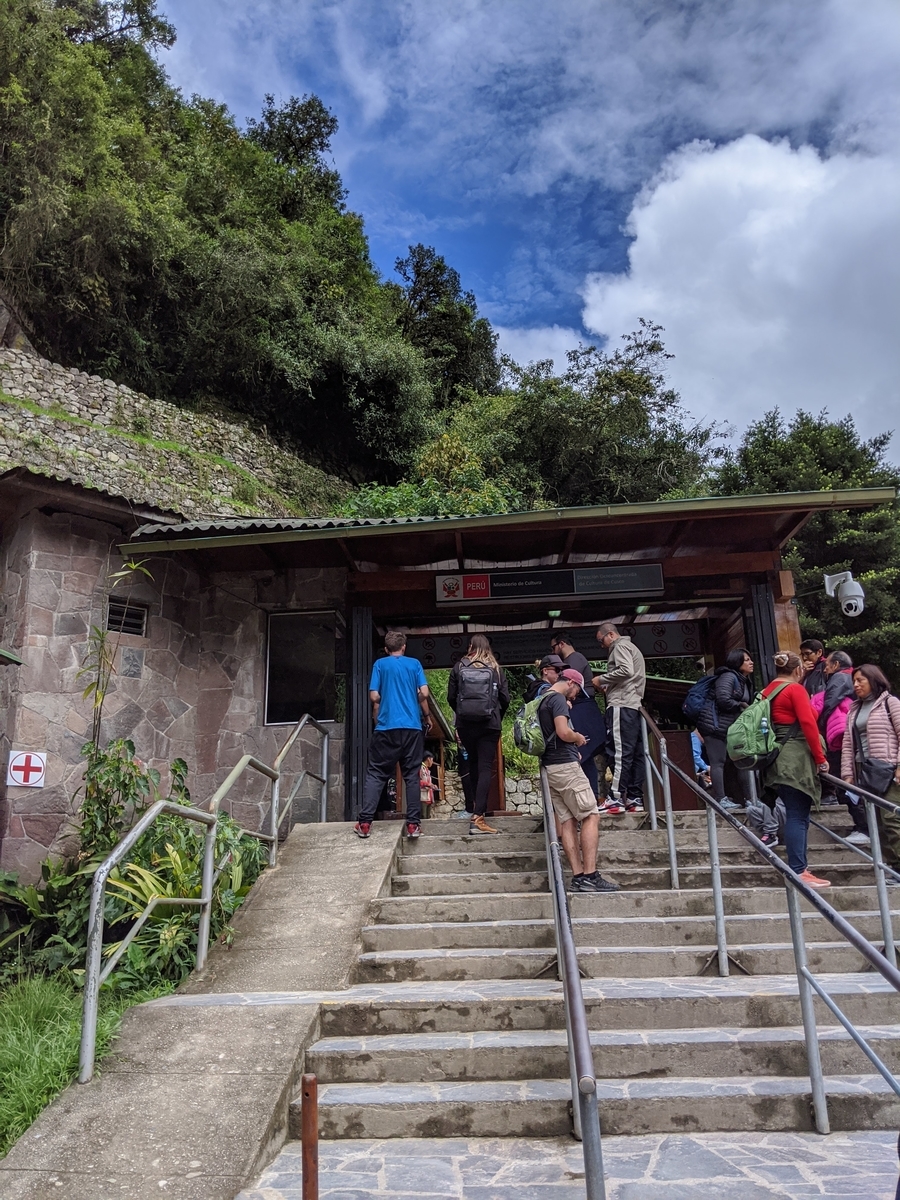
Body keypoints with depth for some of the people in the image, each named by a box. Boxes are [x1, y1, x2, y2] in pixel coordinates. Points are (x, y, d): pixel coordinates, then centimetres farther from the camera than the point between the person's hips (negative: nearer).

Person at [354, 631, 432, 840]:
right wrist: (427, 716, 15)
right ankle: (413, 823, 3)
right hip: (412, 727, 1)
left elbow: (374, 696, 0)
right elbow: (424, 693, 0)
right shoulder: (414, 663, 8)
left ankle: (364, 823, -1)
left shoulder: (380, 664, 6)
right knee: (412, 775, 6)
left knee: (375, 774, 4)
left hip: (386, 727, -1)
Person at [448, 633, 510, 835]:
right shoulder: (496, 669, 1)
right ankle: (478, 818, -14)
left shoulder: (459, 667, 1)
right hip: (489, 725, -2)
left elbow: (451, 697, 2)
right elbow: (505, 699, -1)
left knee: (473, 763, 20)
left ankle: (480, 806, 30)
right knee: (485, 767, -4)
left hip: (465, 725, 2)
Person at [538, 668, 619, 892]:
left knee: (567, 821, 4)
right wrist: (578, 737, -2)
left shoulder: (543, 701, 20)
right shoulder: (558, 699, -9)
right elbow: (563, 732, -22)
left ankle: (578, 877, -1)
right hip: (565, 765, -9)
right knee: (591, 816, -7)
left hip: (550, 768, 9)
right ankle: (590, 876, -12)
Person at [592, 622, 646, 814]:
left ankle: (616, 799, -17)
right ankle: (635, 799, 6)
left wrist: (601, 679, -9)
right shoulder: (631, 648, 29)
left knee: (619, 752, -14)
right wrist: (608, 687, 18)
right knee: (634, 753, 6)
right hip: (634, 705, 10)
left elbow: (626, 670, -18)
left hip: (621, 705, -10)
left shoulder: (621, 646, -1)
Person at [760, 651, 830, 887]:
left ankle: (798, 866, 15)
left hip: (778, 759, 8)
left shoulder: (767, 691, 16)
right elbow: (808, 723, -16)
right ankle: (798, 872, -7)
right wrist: (821, 758, -10)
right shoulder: (796, 689, -8)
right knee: (798, 816, -7)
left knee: (796, 814, 12)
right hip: (796, 758, -8)